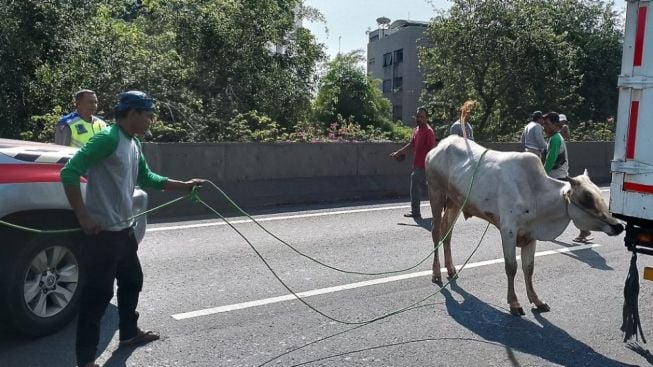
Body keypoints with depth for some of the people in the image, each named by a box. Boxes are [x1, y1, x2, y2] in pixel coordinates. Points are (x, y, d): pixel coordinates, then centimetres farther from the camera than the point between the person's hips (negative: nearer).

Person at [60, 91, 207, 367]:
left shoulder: (134, 143, 11)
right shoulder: (108, 138, -18)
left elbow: (146, 178, 22)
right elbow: (69, 172, -23)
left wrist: (185, 186, 20)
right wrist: (83, 217, -22)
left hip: (124, 229, 10)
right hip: (102, 232, -10)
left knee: (132, 281, 21)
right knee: (99, 292, -2)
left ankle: (129, 333, 40)